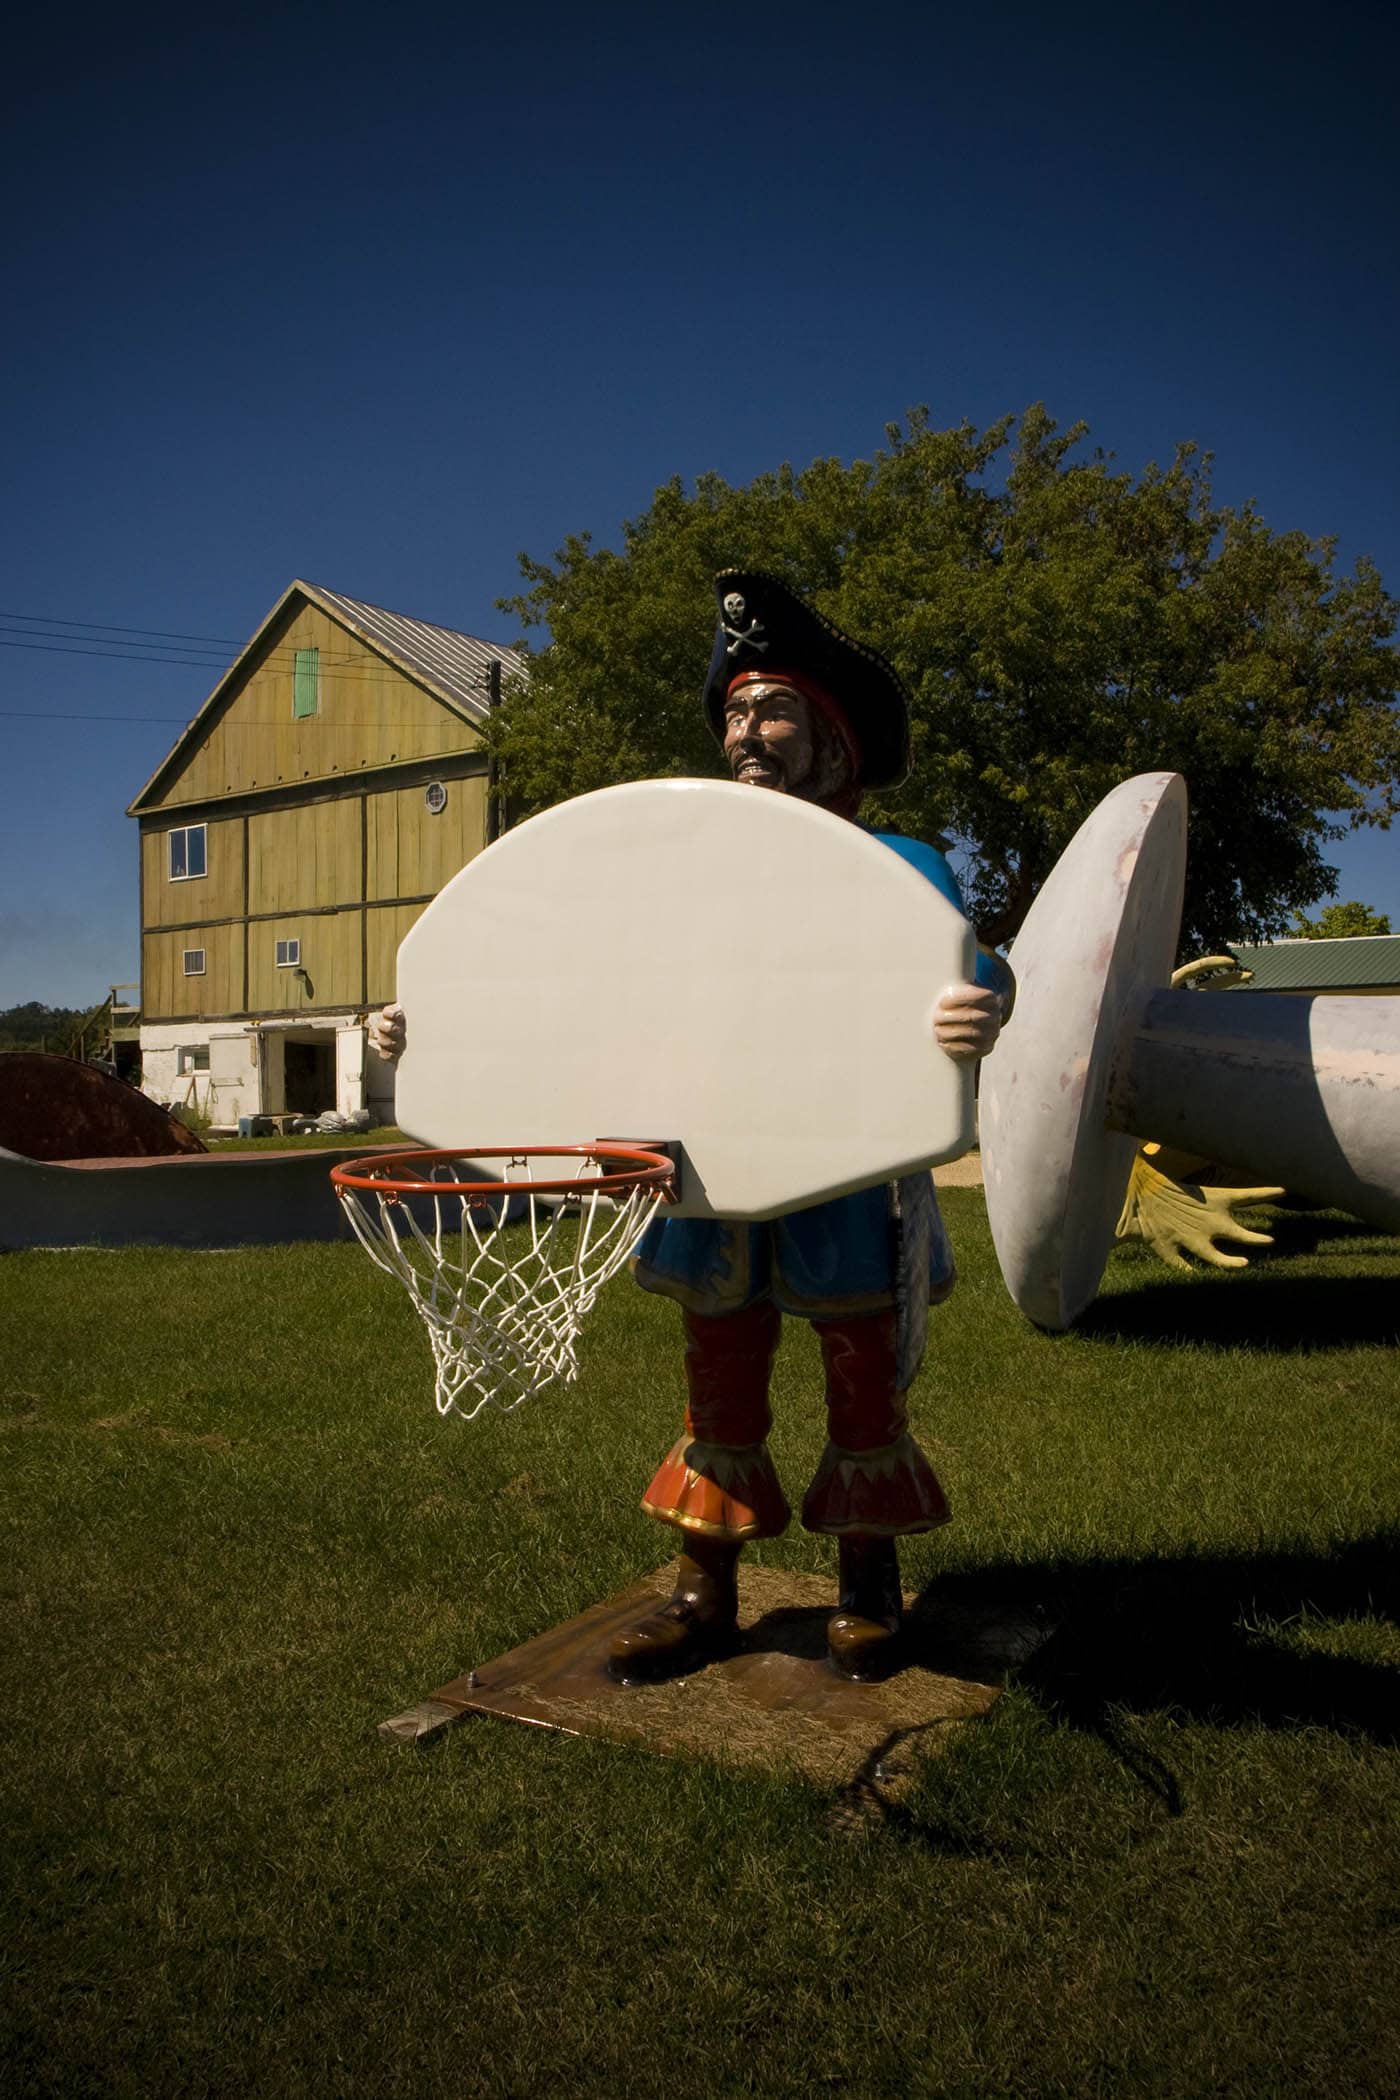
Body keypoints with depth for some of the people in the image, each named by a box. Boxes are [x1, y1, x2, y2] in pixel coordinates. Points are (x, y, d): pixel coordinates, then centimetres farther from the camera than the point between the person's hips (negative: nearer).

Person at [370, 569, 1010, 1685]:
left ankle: (868, 1590, 31)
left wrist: (985, 1008, -44)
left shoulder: (898, 869, -3)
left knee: (867, 1393, 11)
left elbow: (972, 973, -17)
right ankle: (706, 1596, 29)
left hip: (853, 1183, -3)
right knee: (719, 1393, 13)